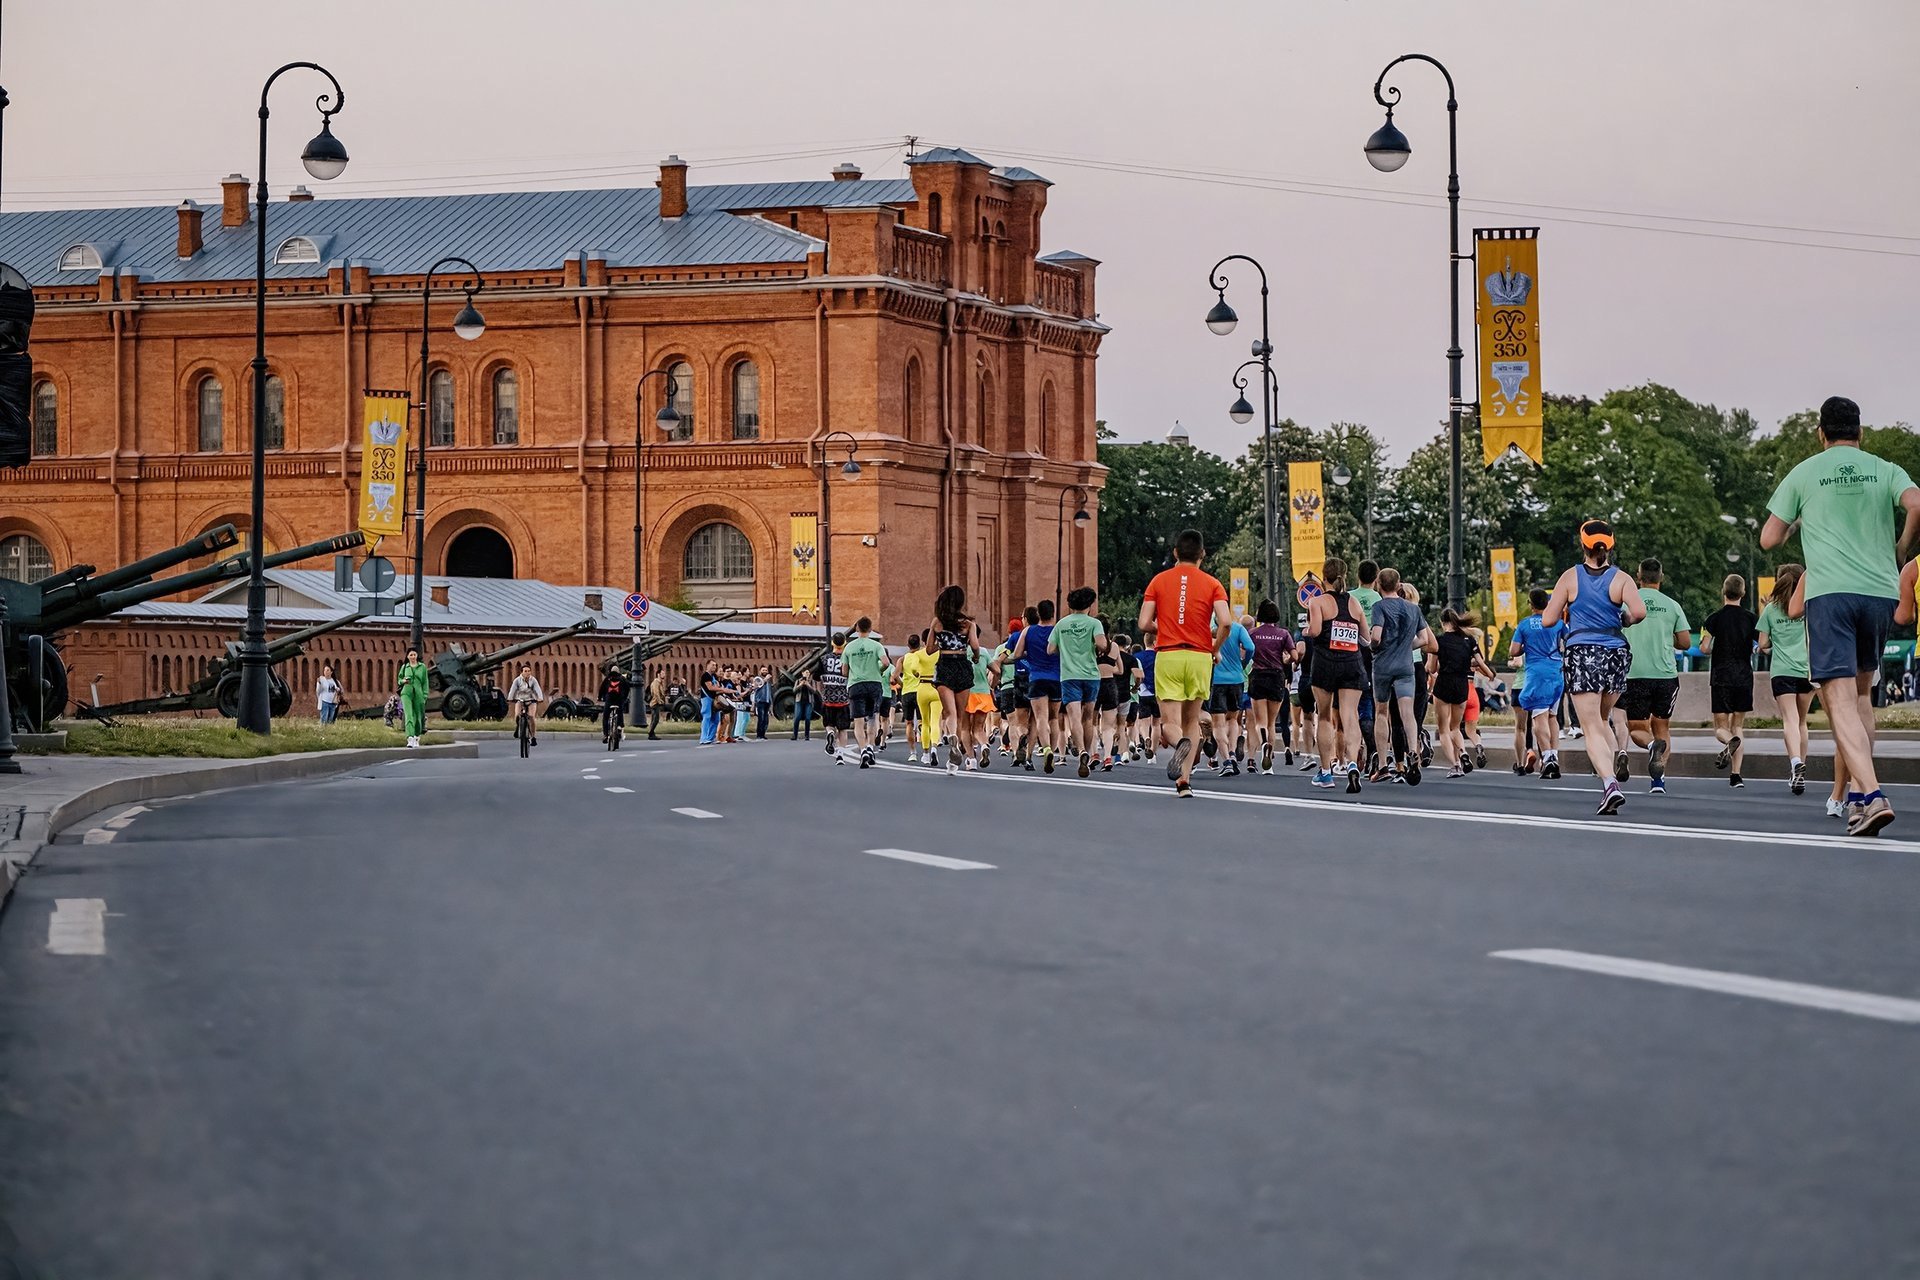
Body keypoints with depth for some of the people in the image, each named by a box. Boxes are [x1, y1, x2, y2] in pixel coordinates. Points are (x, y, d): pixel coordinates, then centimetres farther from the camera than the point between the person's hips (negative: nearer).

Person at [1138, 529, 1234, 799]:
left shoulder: (1159, 580, 3)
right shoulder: (1212, 584, 1)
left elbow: (1144, 623, -2)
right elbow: (1225, 622, -12)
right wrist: (1215, 647, 6)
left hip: (1167, 656, -1)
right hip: (1199, 657, 1)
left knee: (1171, 722, -1)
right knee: (1191, 720, 14)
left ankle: (1181, 744, -36)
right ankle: (1184, 780, 5)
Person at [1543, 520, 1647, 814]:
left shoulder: (1570, 577, -1)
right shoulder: (1621, 578, 0)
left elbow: (1547, 620, -1)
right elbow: (1639, 612, -15)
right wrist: (1624, 620, 6)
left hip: (1581, 655, -2)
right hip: (1616, 655, 2)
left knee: (1593, 728, -6)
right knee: (1602, 719, 25)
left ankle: (1610, 783, -24)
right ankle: (1612, 760, 10)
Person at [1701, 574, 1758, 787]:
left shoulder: (1715, 618, -3)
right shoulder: (1751, 619, 3)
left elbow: (1704, 648, -10)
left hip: (1721, 677, -2)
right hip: (1744, 677, 2)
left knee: (1721, 727, 5)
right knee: (1738, 726, 10)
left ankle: (1730, 741, -31)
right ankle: (1736, 775, -1)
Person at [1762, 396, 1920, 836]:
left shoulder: (1804, 474, 9)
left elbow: (1768, 540, 11)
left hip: (1829, 592, -3)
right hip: (1880, 591, 3)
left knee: (1841, 700, -11)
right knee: (1862, 691, 21)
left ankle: (1871, 795, -29)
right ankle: (1858, 791, 16)